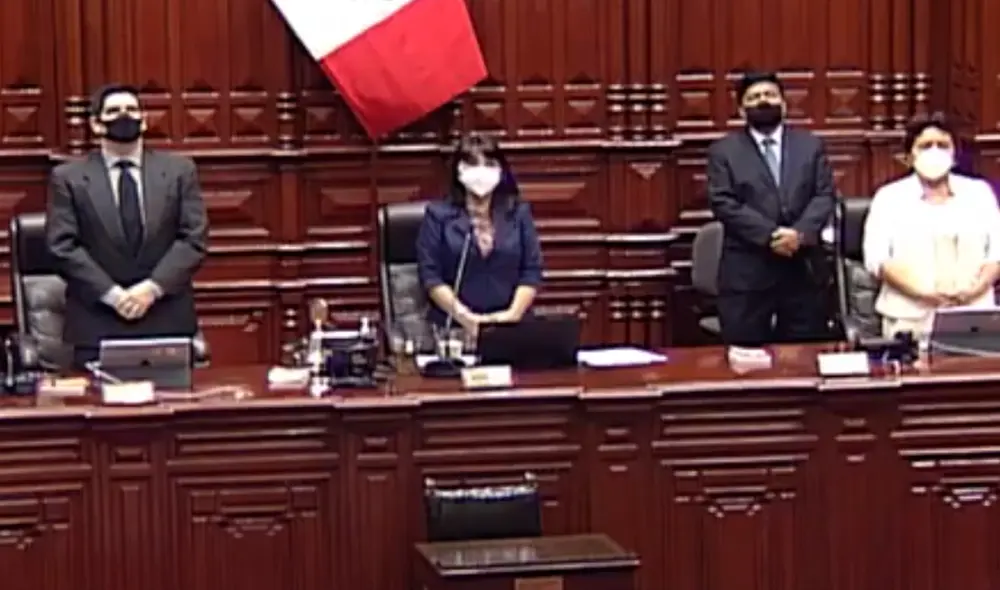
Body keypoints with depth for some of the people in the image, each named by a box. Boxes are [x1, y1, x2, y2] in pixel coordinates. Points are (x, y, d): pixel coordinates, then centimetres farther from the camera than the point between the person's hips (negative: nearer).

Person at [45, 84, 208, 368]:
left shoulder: (179, 170, 9)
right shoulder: (68, 177, 5)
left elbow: (193, 238, 1)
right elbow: (63, 247, -3)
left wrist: (154, 287, -12)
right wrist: (111, 294, -14)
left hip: (168, 322, 1)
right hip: (96, 325, -1)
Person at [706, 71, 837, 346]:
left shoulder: (810, 145, 14)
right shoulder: (724, 151, 6)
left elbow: (825, 195, 3)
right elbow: (724, 202, -6)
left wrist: (800, 233, -16)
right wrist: (770, 235, -17)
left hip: (803, 267, 2)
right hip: (746, 270, -2)